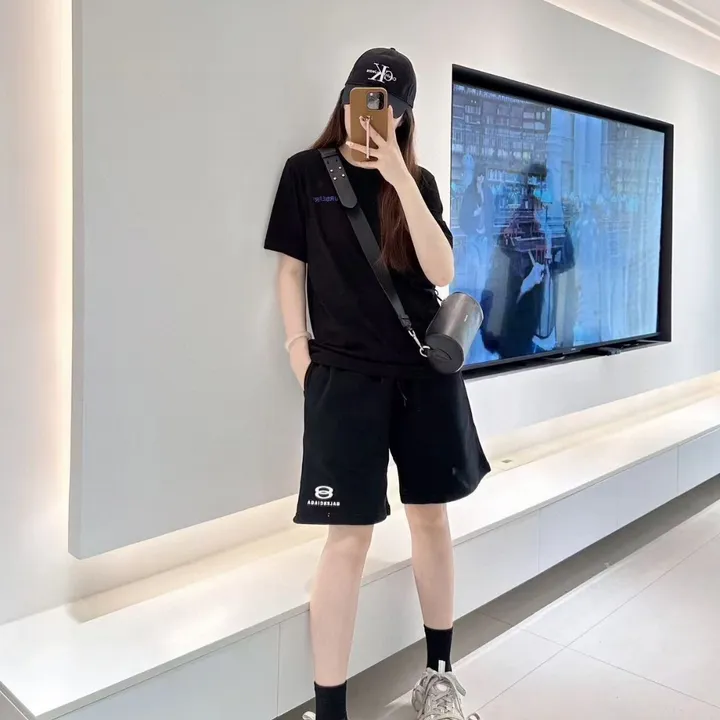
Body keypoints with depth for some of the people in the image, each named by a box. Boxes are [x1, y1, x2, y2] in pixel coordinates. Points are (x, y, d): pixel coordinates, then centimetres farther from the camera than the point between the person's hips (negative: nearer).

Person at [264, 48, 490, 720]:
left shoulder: (417, 182, 7)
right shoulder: (306, 172, 4)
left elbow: (440, 272, -6)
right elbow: (292, 268, 5)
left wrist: (398, 178, -13)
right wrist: (298, 346, -6)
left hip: (425, 366, 3)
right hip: (345, 373, -2)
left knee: (431, 517, 11)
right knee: (349, 535, -6)